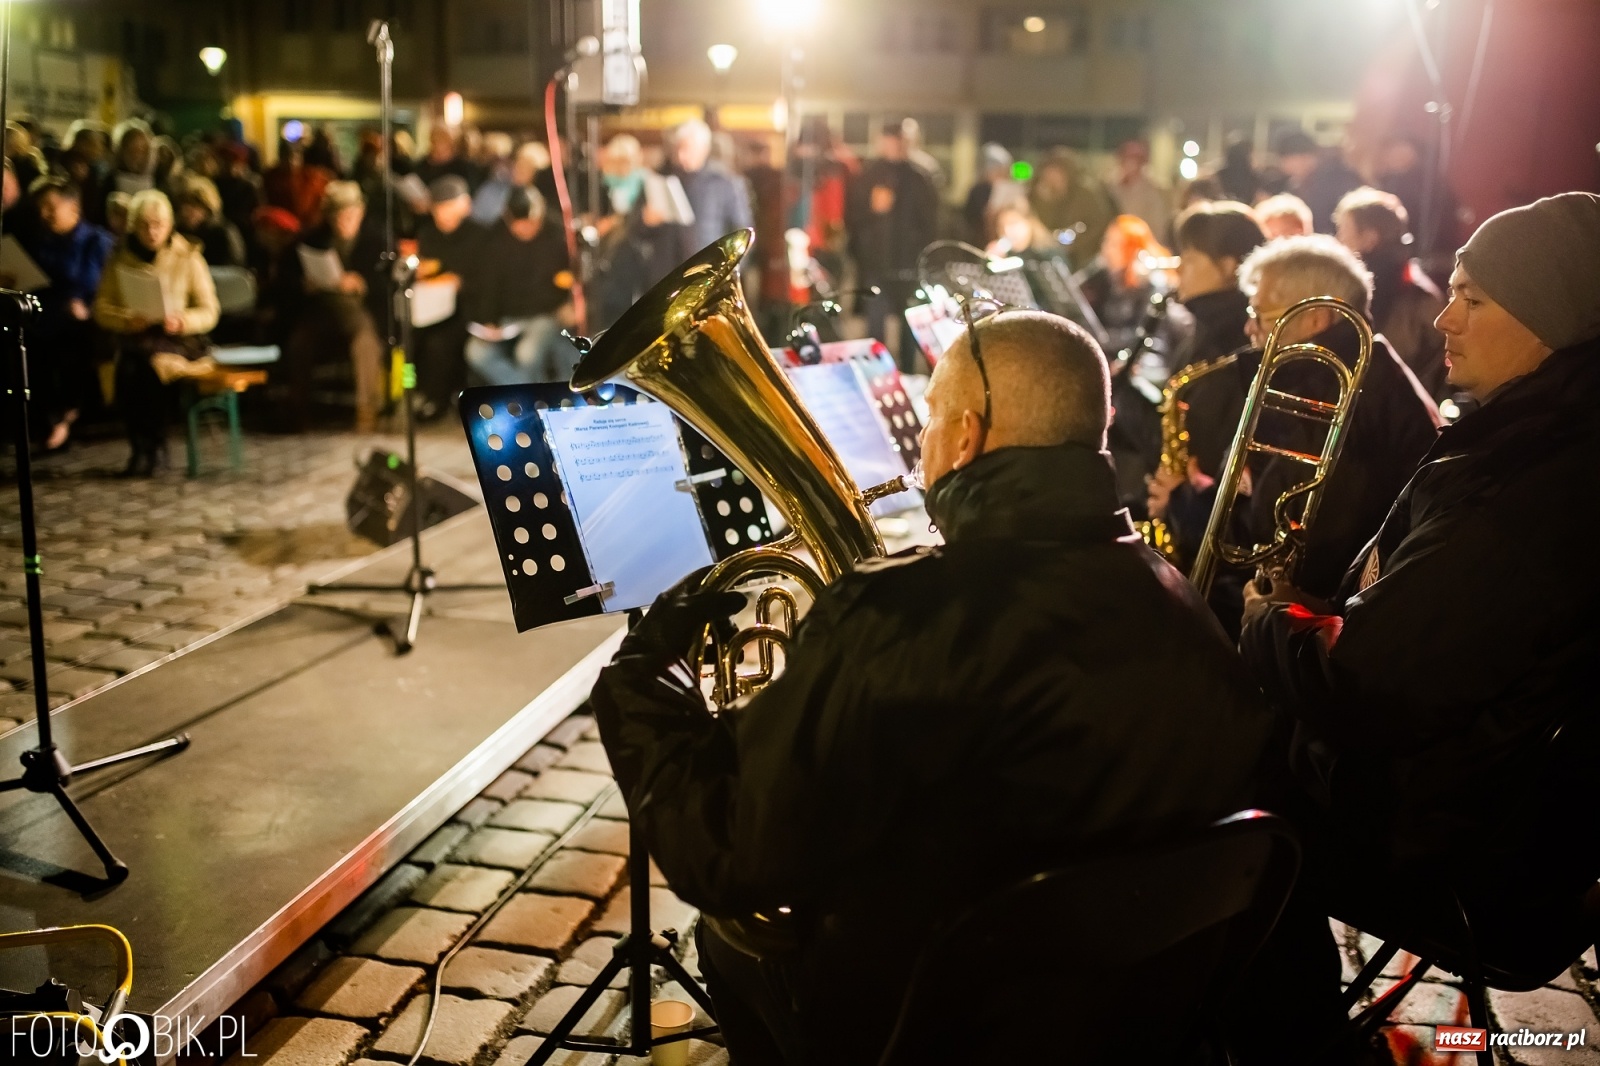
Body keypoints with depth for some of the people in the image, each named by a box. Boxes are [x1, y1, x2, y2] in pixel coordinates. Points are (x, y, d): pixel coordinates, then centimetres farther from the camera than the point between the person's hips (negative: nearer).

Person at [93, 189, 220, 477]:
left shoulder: (188, 257, 3)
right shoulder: (120, 259, 8)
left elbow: (209, 312, 0)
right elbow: (102, 309, 5)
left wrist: (182, 321, -20)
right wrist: (129, 319, -16)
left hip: (180, 338, -2)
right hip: (135, 337, 2)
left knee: (149, 361, -34)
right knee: (127, 366, -32)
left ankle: (153, 449, -22)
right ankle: (141, 448, -21)